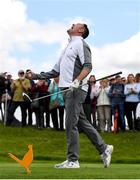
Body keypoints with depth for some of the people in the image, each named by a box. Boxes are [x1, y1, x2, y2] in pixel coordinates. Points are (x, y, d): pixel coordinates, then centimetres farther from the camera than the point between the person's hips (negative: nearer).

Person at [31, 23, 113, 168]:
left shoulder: (81, 44, -1)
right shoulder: (69, 46, 26)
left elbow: (88, 66, -15)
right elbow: (56, 71, 28)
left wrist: (77, 81, -30)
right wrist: (38, 76, 20)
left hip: (76, 89, -9)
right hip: (68, 90, 9)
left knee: (71, 124, -10)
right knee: (82, 122, 9)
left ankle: (72, 160, -7)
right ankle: (103, 148, 16)